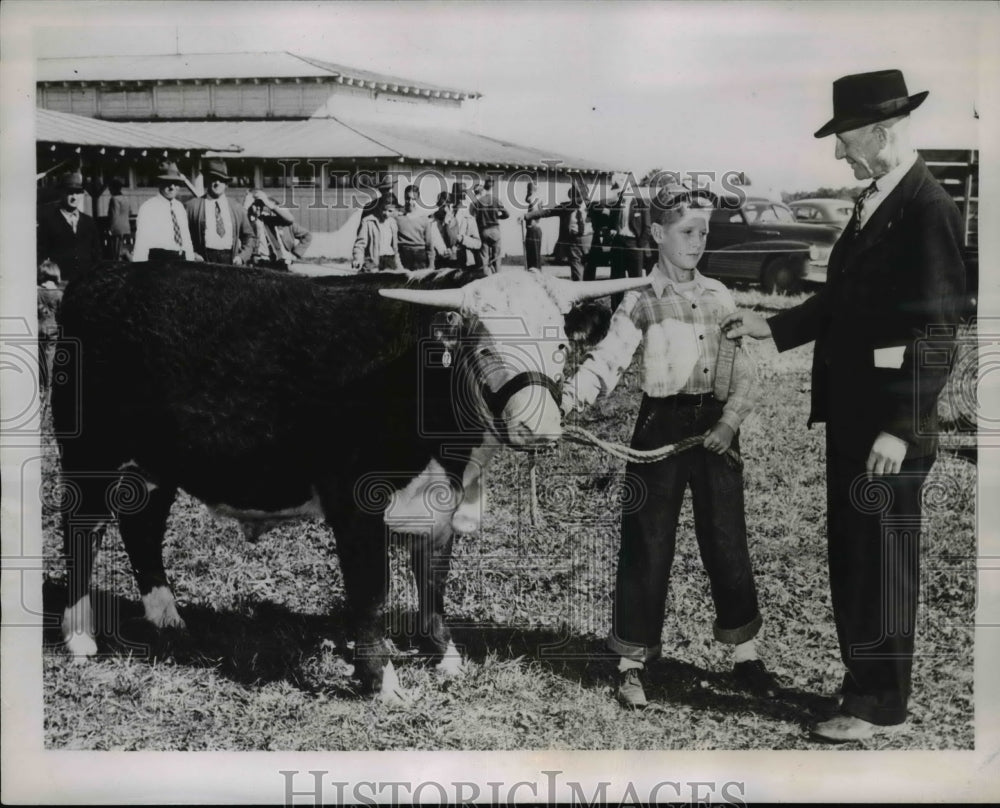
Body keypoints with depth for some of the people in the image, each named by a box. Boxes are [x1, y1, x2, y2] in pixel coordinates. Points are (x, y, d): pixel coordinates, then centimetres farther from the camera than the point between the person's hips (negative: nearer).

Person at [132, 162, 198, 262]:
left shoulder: (180, 207, 15)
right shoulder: (148, 207, -4)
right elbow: (141, 242, -9)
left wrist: (191, 262, 13)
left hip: (181, 258, 6)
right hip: (158, 259, -6)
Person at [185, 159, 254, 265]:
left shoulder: (237, 209, 14)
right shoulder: (192, 206, 8)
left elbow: (248, 236, 19)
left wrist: (242, 256, 4)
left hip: (230, 260, 2)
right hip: (204, 260, -2)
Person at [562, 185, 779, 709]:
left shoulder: (719, 296, 10)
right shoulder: (641, 301, -2)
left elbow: (744, 370, 7)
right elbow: (607, 361, -14)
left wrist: (730, 420, -8)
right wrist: (566, 399, -31)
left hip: (716, 427, 3)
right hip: (661, 425, -3)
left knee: (727, 543, 8)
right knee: (647, 545, 0)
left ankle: (745, 657, 22)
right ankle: (631, 666, 10)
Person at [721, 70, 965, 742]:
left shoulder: (929, 210, -16)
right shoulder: (873, 203, 11)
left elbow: (936, 331, -20)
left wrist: (900, 428, -21)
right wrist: (774, 327, 13)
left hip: (890, 423, -9)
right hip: (850, 412, 9)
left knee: (883, 560, 3)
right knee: (852, 555, 17)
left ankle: (878, 705, 17)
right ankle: (863, 680, 33)